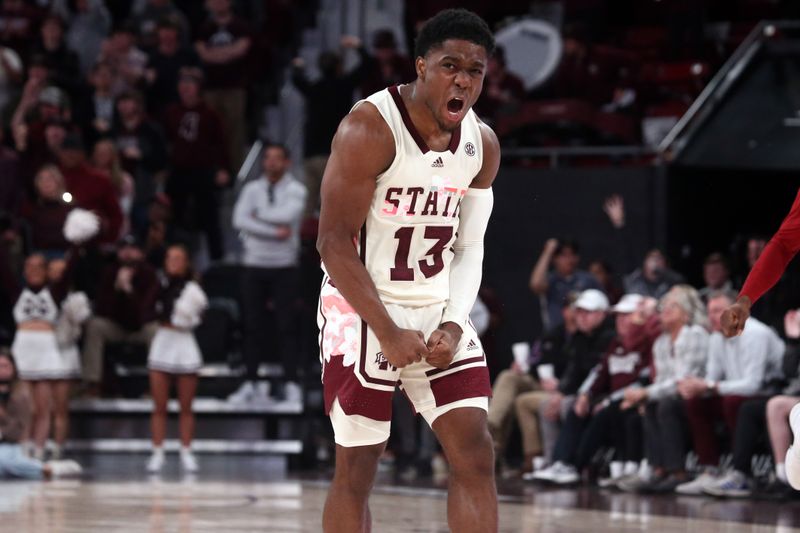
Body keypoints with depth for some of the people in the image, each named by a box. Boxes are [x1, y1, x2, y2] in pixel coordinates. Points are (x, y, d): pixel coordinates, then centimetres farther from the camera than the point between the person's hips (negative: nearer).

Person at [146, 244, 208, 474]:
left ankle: (186, 453, 11)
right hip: (162, 343, 2)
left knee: (186, 407, 5)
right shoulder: (161, 285, 4)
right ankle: (157, 453, 5)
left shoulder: (191, 289, -2)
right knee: (159, 407, 2)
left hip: (184, 345, -2)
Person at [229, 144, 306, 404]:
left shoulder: (296, 190, -1)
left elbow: (288, 214, -21)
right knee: (252, 325, 4)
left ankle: (291, 383, 0)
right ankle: (251, 382, 9)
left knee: (286, 326, -2)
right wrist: (274, 232, -14)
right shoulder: (252, 190, 6)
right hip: (254, 265, 3)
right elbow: (240, 220, -9)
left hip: (284, 267, -3)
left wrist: (259, 214, -8)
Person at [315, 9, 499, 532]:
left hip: (438, 309, 6)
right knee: (357, 468, 0)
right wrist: (389, 334, -19)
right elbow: (335, 244, -18)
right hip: (364, 311, -5)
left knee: (476, 454, -4)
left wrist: (453, 325, -8)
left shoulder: (483, 145, 1)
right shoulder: (370, 129, -18)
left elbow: (468, 247, 9)